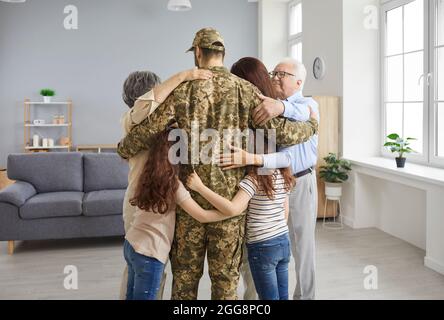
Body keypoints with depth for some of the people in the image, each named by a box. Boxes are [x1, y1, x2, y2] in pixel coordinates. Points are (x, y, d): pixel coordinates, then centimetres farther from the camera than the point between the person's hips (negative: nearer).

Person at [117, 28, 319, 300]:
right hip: (230, 196, 0)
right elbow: (279, 131, -7)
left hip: (190, 195, 0)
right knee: (226, 275, 13)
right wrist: (312, 126, 12)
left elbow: (148, 130, -7)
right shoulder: (245, 90, -2)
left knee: (185, 273, 15)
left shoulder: (183, 89, -2)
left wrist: (123, 149, 13)